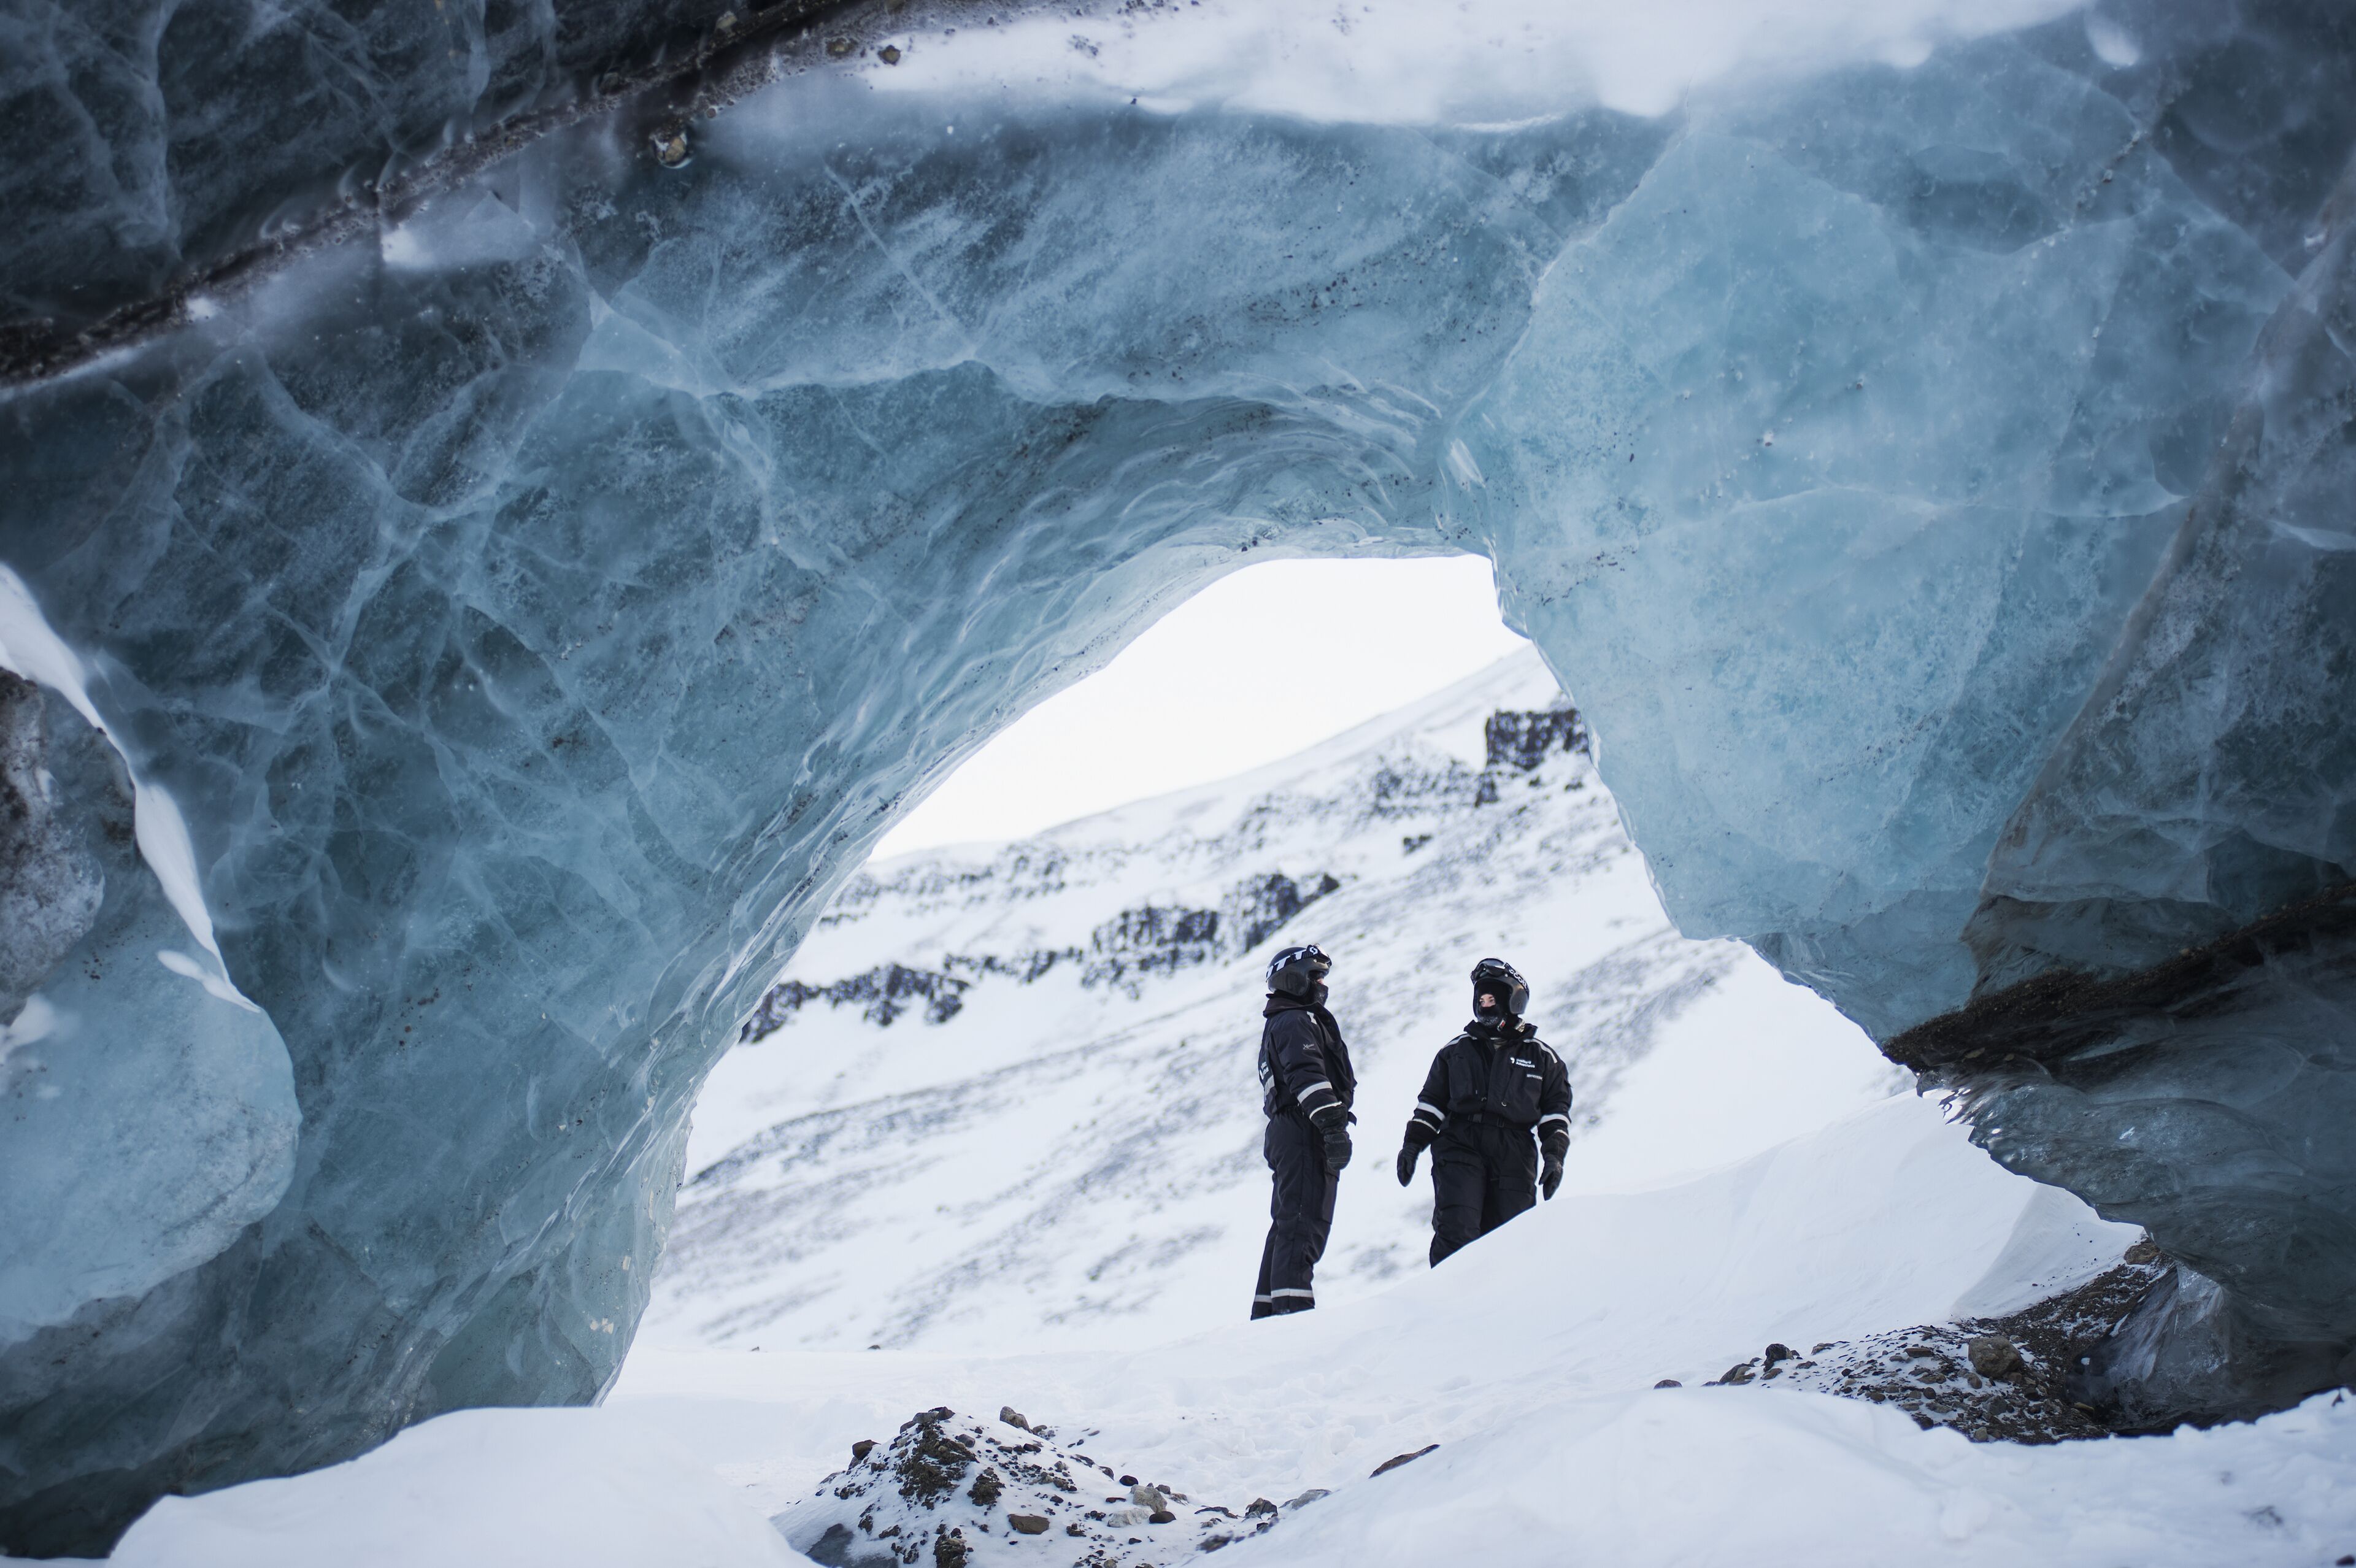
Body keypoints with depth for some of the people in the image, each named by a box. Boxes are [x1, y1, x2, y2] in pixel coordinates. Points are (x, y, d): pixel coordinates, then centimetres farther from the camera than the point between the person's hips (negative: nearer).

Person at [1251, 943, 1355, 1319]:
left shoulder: (1278, 1026, 27)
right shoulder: (1297, 1021, -6)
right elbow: (1307, 1074, -21)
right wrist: (1332, 1124, -30)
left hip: (1287, 1137, 11)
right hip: (1305, 1136, -11)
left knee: (1288, 1227, 14)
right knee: (1304, 1224, -16)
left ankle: (1267, 1315, 18)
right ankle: (1294, 1307, -22)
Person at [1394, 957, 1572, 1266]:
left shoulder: (1540, 1056, 14)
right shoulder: (1456, 1051, 16)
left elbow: (1556, 1109, 14)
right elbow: (1432, 1102, 19)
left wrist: (1555, 1155, 2)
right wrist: (1413, 1144, 8)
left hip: (1514, 1157, 0)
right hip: (1460, 1147, 0)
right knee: (1457, 1231, -16)